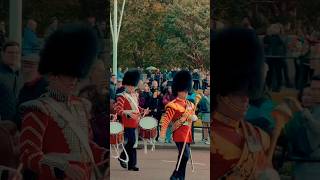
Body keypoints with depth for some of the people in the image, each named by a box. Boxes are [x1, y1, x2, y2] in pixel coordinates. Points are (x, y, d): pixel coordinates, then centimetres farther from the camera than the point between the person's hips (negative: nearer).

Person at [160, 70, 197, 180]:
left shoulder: (189, 104, 14)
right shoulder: (173, 105, -10)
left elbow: (193, 116, 27)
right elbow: (166, 118, -14)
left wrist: (193, 117, 6)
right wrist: (163, 132, -19)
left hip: (187, 133, 8)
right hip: (179, 133, -8)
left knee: (184, 156, 11)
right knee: (185, 155, -17)